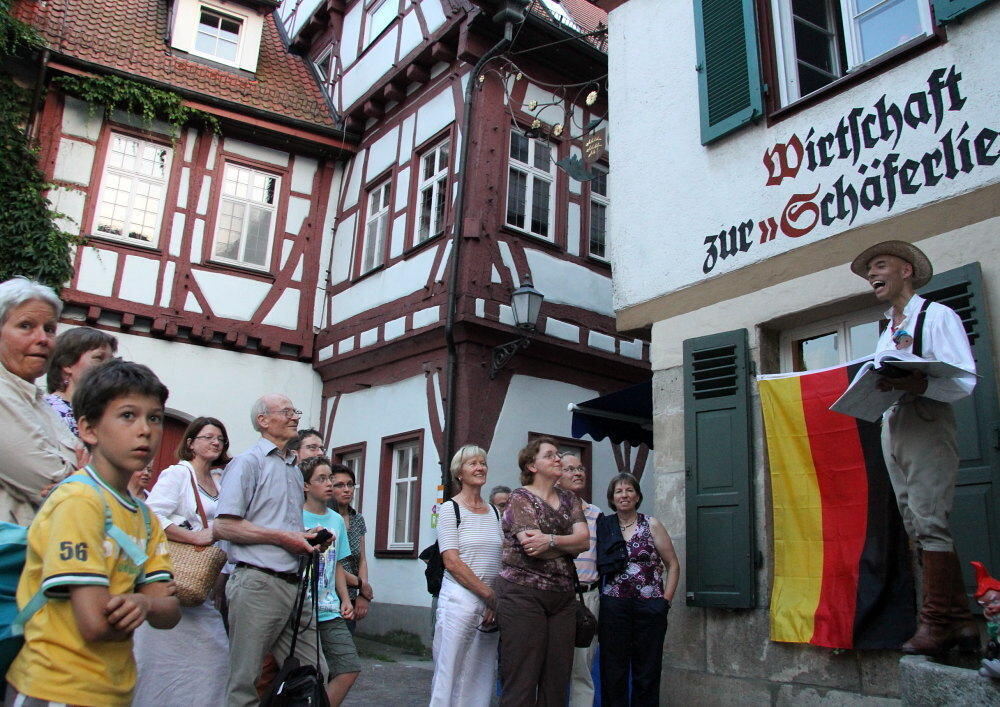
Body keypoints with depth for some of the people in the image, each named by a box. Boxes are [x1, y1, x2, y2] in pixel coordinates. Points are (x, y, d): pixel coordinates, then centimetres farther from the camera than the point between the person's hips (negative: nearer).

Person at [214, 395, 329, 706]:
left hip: (294, 585, 7)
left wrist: (308, 537, 8)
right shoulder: (248, 462, -3)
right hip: (258, 583, -7)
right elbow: (224, 526, -13)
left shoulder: (295, 470, 20)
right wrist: (282, 537, -14)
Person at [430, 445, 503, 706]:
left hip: (492, 604, 5)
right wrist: (489, 595, -13)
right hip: (460, 599, -5)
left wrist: (498, 601, -1)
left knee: (483, 676, 9)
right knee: (450, 672, -2)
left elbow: (503, 560, 14)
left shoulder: (494, 512, 14)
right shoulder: (450, 509, -2)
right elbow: (452, 562, -11)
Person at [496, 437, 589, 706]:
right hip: (523, 595, -5)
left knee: (557, 683, 4)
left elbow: (584, 538, -1)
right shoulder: (520, 498, -1)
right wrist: (570, 544, -2)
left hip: (563, 597, 5)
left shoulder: (569, 500, 16)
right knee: (521, 683, -4)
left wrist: (550, 540, -14)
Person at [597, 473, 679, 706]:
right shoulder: (604, 526, 5)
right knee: (613, 672, 5)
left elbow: (673, 565, 5)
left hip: (649, 607, -1)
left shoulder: (651, 525, 3)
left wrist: (666, 600, -1)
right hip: (613, 606, 1)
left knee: (647, 673, 6)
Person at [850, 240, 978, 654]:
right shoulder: (886, 333, 26)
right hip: (891, 429, 8)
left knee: (928, 521, -12)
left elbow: (965, 381, -11)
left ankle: (936, 623, -8)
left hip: (927, 426, -8)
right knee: (919, 527, 4)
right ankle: (959, 620, 9)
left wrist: (918, 384, -28)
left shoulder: (937, 316, 1)